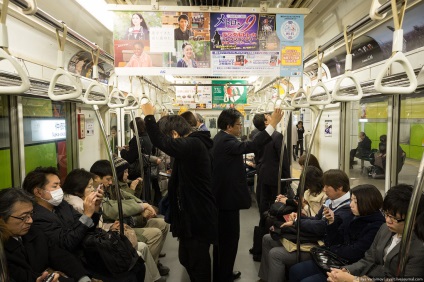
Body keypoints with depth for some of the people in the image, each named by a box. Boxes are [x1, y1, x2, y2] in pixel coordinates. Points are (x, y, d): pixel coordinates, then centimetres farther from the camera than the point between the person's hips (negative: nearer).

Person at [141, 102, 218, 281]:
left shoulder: (193, 145, -24)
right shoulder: (194, 144, 9)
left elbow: (160, 142, -30)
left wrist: (149, 116, -19)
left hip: (198, 217, -10)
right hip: (193, 214, 10)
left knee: (198, 265, 7)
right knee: (187, 259, 23)